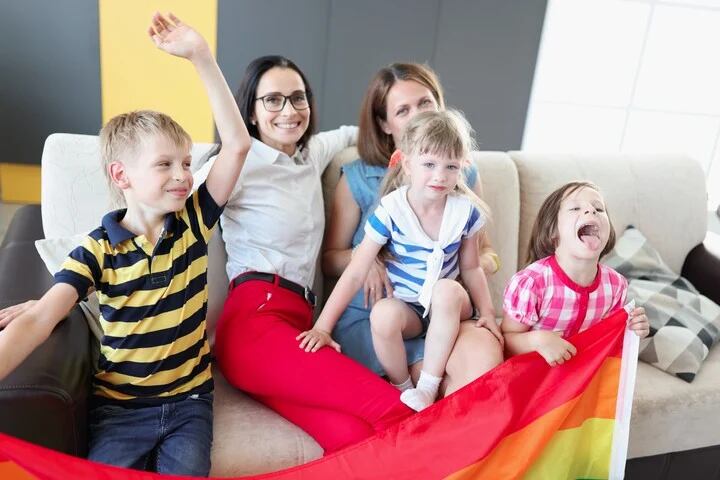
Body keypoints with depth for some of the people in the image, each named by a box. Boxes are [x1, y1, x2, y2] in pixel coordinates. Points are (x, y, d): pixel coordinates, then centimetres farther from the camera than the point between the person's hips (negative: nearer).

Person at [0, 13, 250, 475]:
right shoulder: (97, 249, -8)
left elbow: (237, 144, -13)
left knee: (186, 473, -15)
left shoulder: (194, 221, -4)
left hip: (188, 401, 1)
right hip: (118, 405, -1)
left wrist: (201, 55, -18)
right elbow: (38, 319, -18)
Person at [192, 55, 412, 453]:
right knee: (397, 415, -24)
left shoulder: (313, 152, 21)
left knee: (357, 434, -25)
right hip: (255, 321, -6)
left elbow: (348, 134, 42)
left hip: (299, 320, 7)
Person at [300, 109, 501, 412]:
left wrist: (487, 313, -5)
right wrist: (322, 327, -21)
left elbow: (471, 268, 6)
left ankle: (428, 387, -20)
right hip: (405, 305, -1)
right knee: (383, 313, -35)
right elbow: (355, 274, -18)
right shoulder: (390, 211, -17)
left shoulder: (465, 211, -9)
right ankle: (402, 388, -8)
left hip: (449, 307, 2)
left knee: (447, 289, -33)